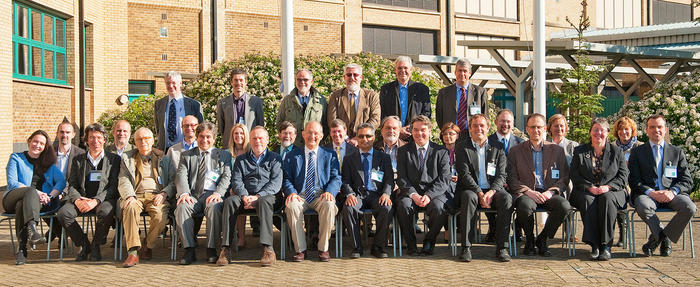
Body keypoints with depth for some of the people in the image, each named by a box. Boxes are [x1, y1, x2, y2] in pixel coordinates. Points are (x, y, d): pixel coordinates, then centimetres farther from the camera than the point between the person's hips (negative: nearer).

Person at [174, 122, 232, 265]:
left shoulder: (224, 155, 19)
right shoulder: (186, 155, 21)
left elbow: (226, 177, 6)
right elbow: (181, 176, 6)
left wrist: (218, 193, -14)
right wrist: (184, 193, -15)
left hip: (212, 195, -1)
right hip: (193, 195, 2)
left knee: (214, 208, -36)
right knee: (181, 207, -31)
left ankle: (211, 250, -26)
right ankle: (189, 250, -26)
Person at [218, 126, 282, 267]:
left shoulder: (275, 158, 12)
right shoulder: (241, 159, 21)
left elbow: (276, 182, -2)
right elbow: (236, 181, 8)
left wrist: (257, 196, -16)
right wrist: (245, 197, -14)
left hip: (268, 196, -2)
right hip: (245, 197, 3)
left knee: (263, 202, -38)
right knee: (229, 201, -30)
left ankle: (268, 249, -45)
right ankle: (226, 249, -34)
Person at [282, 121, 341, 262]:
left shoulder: (330, 155, 14)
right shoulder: (292, 156, 15)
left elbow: (336, 178, 7)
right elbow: (287, 179, 8)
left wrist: (330, 191, -14)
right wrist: (291, 192, -14)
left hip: (321, 196, 0)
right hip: (300, 196, 0)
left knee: (329, 205, -35)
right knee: (291, 206, -34)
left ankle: (323, 248, -20)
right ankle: (300, 249, -22)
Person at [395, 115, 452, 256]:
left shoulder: (441, 151, 8)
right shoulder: (403, 151, 12)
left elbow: (444, 179, 0)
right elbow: (401, 178, 4)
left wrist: (429, 195, -16)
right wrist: (413, 194, -14)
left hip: (434, 193, -1)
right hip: (410, 192, 1)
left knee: (439, 207, -33)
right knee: (403, 205, -32)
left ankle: (429, 242, -5)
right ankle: (411, 244, -12)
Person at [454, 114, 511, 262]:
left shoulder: (497, 148, 11)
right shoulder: (462, 147, 5)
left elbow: (501, 175, 3)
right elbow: (464, 175, -6)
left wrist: (491, 192, -16)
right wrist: (480, 193, -19)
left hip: (492, 190, 2)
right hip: (470, 189, -2)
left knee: (507, 198, -29)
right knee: (469, 197, -36)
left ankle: (502, 247, -24)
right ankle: (465, 247, -32)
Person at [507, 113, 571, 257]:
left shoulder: (557, 150, 15)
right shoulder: (516, 151, 11)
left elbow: (564, 178, 9)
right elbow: (512, 180, 4)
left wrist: (550, 192, -10)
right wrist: (528, 191, -14)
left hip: (549, 193, 2)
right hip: (526, 193, -1)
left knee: (564, 206, -31)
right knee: (526, 206, -37)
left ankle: (542, 239, -5)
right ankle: (529, 240, -5)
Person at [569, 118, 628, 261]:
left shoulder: (617, 152, 13)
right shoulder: (579, 151, 12)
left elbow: (623, 176, 5)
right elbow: (575, 176, 3)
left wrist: (608, 187, -14)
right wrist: (590, 187, -14)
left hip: (611, 191, 0)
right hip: (585, 192, 0)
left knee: (607, 198, -35)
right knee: (588, 200, -34)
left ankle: (606, 245, -33)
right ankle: (594, 245, -33)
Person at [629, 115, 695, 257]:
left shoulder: (677, 152, 18)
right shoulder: (637, 152, 13)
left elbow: (687, 181, 9)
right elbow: (634, 181, 4)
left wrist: (672, 192, -13)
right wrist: (651, 192, -16)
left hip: (672, 194, 2)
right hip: (647, 193, -2)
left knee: (690, 208, -30)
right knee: (643, 206, -37)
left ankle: (657, 238, -9)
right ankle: (664, 239, -10)